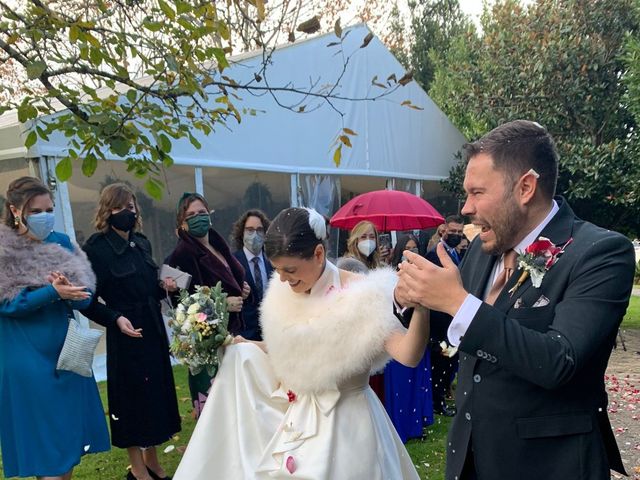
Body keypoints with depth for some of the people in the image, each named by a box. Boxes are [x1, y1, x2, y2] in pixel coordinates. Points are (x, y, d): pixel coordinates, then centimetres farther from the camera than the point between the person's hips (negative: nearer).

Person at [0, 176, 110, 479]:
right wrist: (52, 292, -25)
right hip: (27, 357, -5)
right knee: (45, 440, 4)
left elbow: (86, 296, 2)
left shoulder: (61, 243, 5)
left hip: (66, 351, 5)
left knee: (70, 431, 14)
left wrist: (67, 292, -19)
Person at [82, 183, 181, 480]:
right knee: (131, 394, 6)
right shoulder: (97, 248, -13)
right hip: (127, 333, -7)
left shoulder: (141, 242, 6)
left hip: (154, 329, 7)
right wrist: (116, 319, -27)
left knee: (157, 391, 15)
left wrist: (165, 287, -3)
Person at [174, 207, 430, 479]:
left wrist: (422, 307, -48)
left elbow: (407, 355, -31)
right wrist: (236, 345, 6)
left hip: (343, 423, -5)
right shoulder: (285, 293, -1)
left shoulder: (361, 294, -21)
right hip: (293, 417, 6)